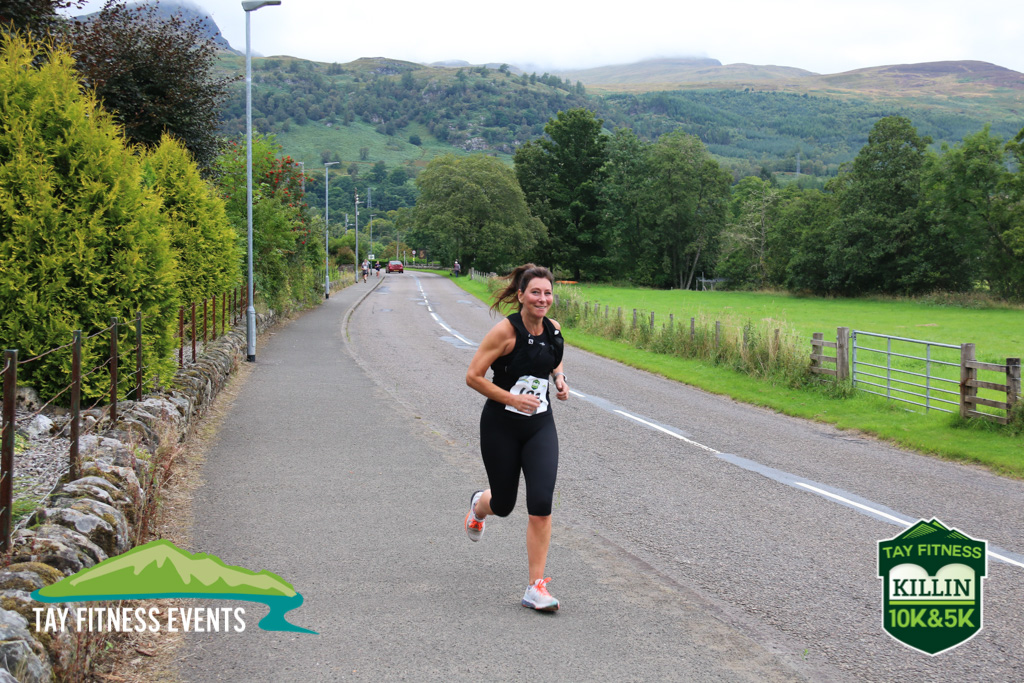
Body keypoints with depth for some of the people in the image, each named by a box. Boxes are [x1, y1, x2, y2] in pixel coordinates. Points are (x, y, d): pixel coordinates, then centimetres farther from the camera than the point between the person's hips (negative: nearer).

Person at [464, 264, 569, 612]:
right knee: (503, 504, 11)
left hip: (540, 426, 3)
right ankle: (478, 505, 52)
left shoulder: (554, 330, 0)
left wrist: (560, 381, 2)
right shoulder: (506, 331, -16)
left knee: (541, 504, -12)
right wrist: (512, 399, -21)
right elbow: (473, 376, -15)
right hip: (501, 426, -3)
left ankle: (536, 587, -4)